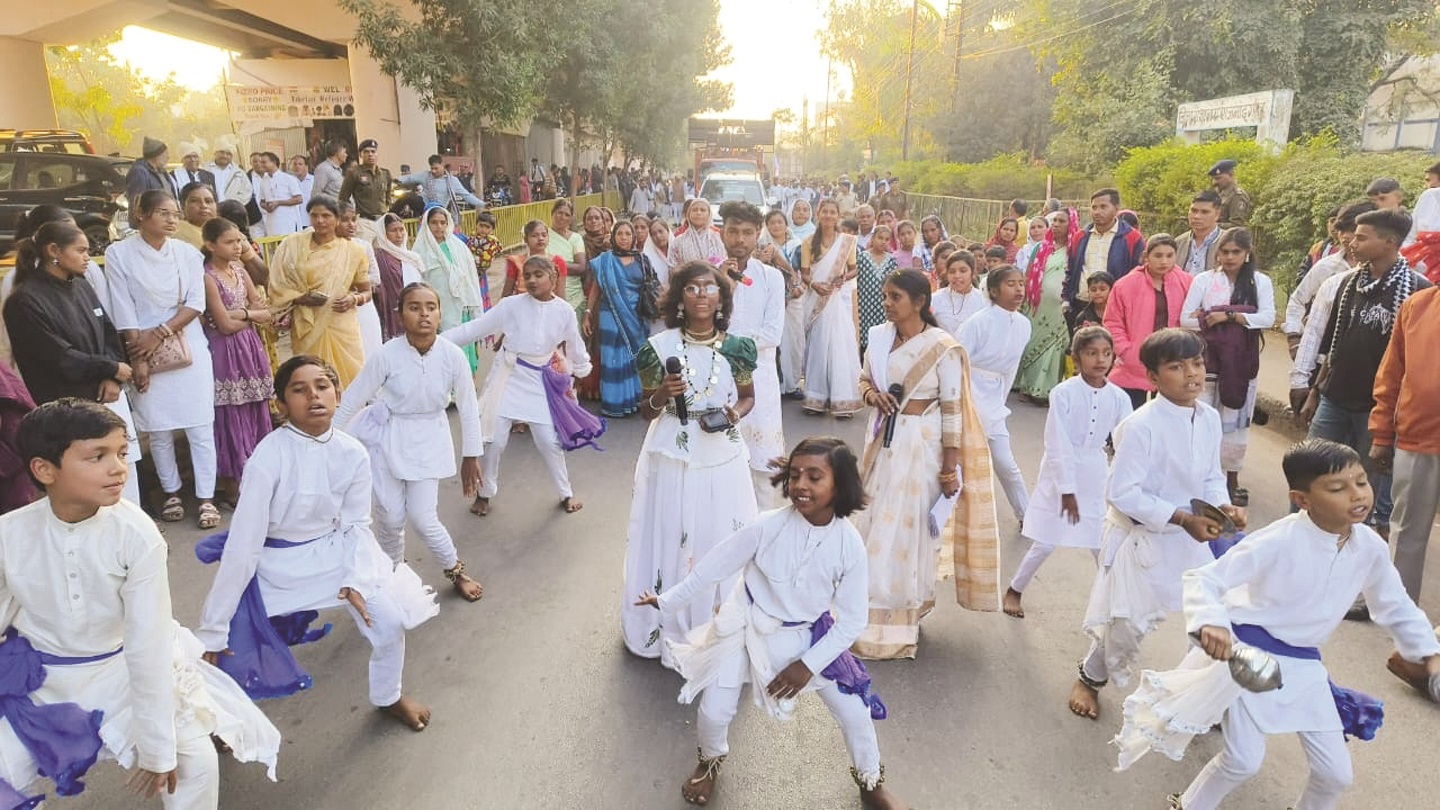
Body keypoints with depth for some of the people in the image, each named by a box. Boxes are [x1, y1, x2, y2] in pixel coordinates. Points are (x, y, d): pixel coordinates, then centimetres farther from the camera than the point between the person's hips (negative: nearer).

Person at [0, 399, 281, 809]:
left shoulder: (137, 535, -24)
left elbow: (147, 642, -23)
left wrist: (156, 748, -18)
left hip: (123, 670, -2)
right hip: (38, 678, 2)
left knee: (196, 761, -12)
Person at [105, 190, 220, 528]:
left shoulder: (188, 253, 2)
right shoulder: (119, 253, -3)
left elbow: (196, 303, -2)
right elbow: (123, 312, -5)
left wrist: (161, 332, -13)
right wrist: (137, 358, -9)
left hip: (189, 351, 1)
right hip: (145, 353, -1)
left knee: (200, 426, -1)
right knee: (158, 430, 6)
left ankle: (206, 498, 6)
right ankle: (172, 493, 22)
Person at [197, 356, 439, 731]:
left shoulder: (353, 454, -13)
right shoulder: (270, 456, -25)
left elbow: (356, 524, -2)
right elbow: (243, 542, -23)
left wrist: (357, 580, -18)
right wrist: (213, 628, -19)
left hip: (333, 552, 3)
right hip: (276, 563, -3)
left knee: (390, 622, -4)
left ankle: (388, 697, 28)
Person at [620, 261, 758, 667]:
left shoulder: (736, 347, -3)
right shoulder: (660, 346, -5)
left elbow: (748, 397, 13)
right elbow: (646, 412, 3)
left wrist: (735, 415, -8)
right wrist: (661, 395, -18)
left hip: (722, 458, 1)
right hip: (672, 458, -1)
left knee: (722, 542, 7)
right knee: (669, 541, 6)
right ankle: (668, 627, 25)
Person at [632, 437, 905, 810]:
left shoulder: (850, 546, -22)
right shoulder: (768, 526, -26)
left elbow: (851, 620, -13)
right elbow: (715, 566, -14)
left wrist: (808, 665, -16)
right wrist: (667, 601, -6)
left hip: (810, 636, 1)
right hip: (748, 628, -1)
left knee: (856, 712, 3)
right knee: (714, 712, -1)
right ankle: (711, 761, 37)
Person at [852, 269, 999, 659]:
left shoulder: (943, 347, -15)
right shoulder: (879, 336, 1)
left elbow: (952, 410, -11)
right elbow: (865, 378, 15)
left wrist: (950, 467, -10)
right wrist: (871, 393, -9)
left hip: (921, 443, -5)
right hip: (884, 438, 6)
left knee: (908, 528, 3)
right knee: (875, 522, 12)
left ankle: (896, 626, 18)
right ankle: (874, 611, 31)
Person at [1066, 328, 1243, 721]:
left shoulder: (1210, 418, -3)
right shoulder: (1141, 425, -25)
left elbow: (1212, 477, 9)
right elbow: (1122, 491, -25)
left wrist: (1223, 506, -11)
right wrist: (1182, 518, -26)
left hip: (1189, 538, 6)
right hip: (1141, 538, -6)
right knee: (1128, 623, 2)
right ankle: (1089, 678, 32)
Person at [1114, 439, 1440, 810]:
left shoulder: (1371, 547, -8)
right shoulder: (1280, 541, -26)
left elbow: (1396, 607, 12)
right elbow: (1203, 578, -28)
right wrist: (1210, 621, -46)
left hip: (1303, 661, 6)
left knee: (1337, 772, 10)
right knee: (1244, 761, -2)